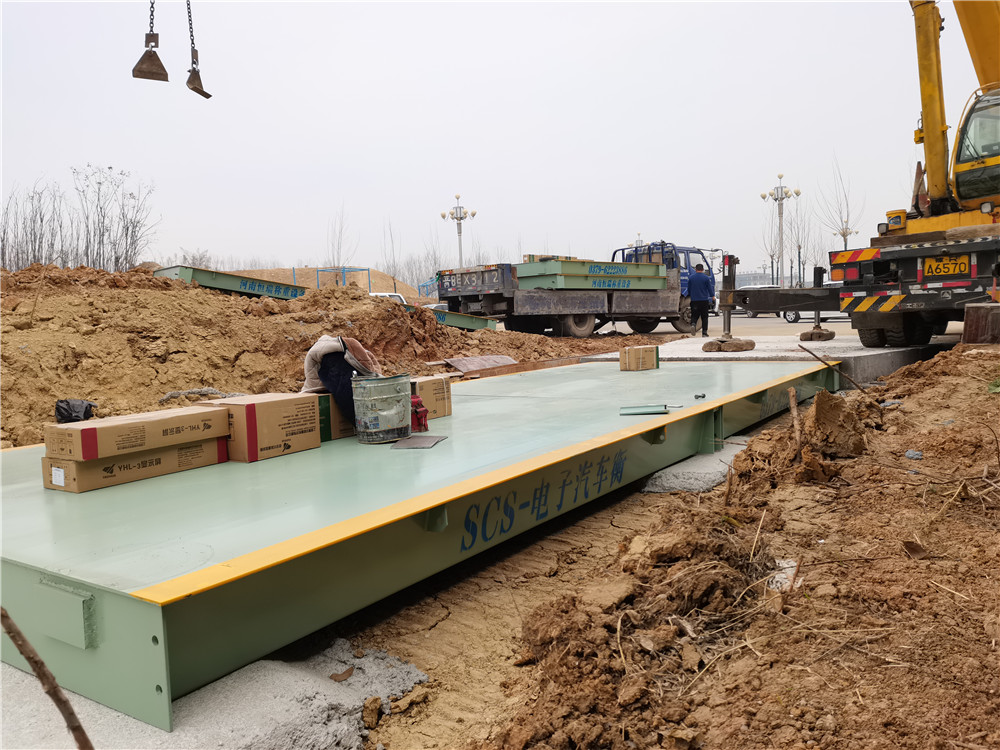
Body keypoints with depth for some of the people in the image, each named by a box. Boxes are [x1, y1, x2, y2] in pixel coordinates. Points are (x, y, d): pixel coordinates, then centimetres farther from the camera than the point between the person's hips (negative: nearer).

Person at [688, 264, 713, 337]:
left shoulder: (691, 277, 4)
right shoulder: (706, 277, -3)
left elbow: (688, 289, 10)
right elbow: (710, 288, 1)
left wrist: (690, 296, 28)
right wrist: (712, 296, 19)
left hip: (694, 300, 1)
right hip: (704, 300, -1)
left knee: (694, 315, 6)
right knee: (704, 317, 5)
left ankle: (693, 324, -24)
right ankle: (704, 331, 4)